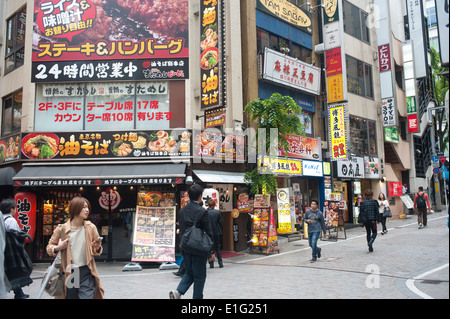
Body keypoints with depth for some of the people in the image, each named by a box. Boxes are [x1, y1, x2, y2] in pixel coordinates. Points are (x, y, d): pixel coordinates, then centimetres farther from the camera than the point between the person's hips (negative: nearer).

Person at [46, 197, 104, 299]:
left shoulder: (91, 227, 1)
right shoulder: (62, 229, -3)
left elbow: (97, 251, 10)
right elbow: (49, 246, 10)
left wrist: (97, 247, -12)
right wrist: (57, 248, -11)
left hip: (86, 272, 0)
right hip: (69, 274, 0)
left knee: (87, 296, -8)